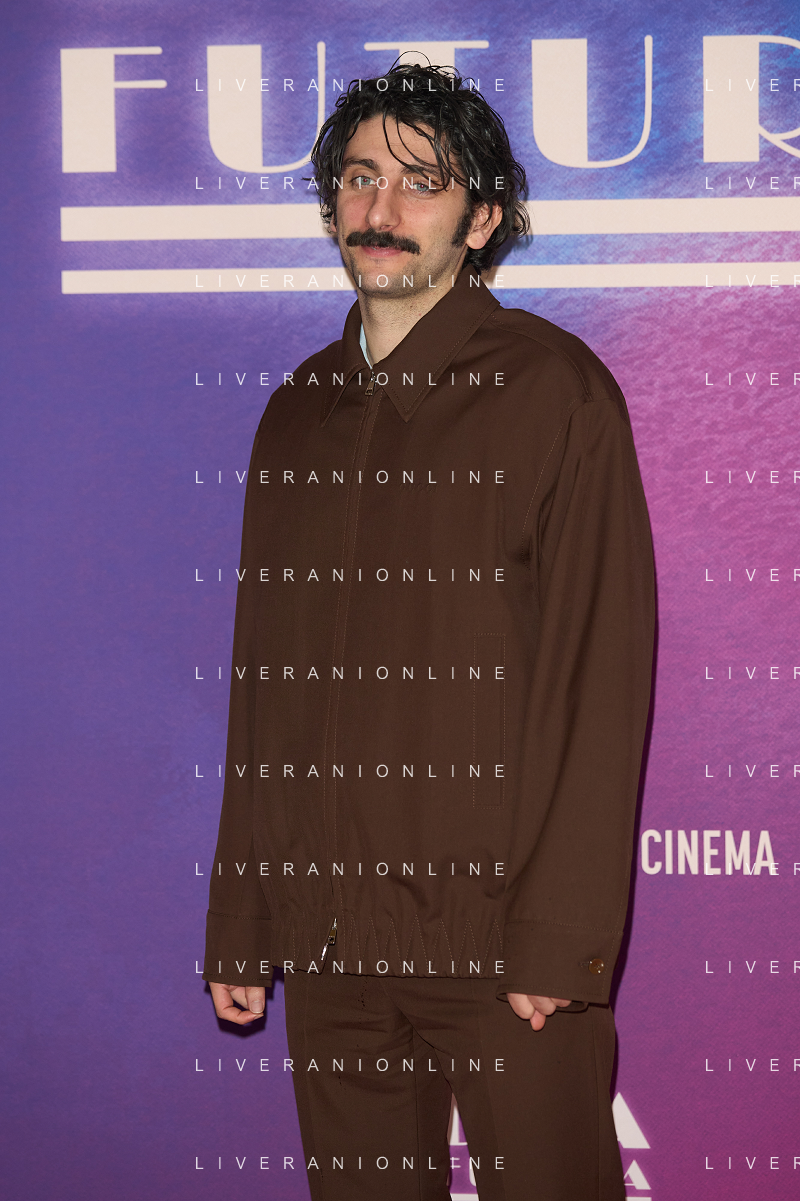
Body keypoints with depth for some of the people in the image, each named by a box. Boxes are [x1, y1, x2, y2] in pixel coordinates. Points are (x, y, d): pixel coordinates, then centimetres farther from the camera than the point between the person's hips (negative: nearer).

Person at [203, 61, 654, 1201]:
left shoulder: (553, 389, -2)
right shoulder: (298, 413, 14)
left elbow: (601, 669, -8)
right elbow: (263, 682, 16)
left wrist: (562, 931, -14)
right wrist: (237, 925, 11)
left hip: (500, 936, -5)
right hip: (328, 935, 5)